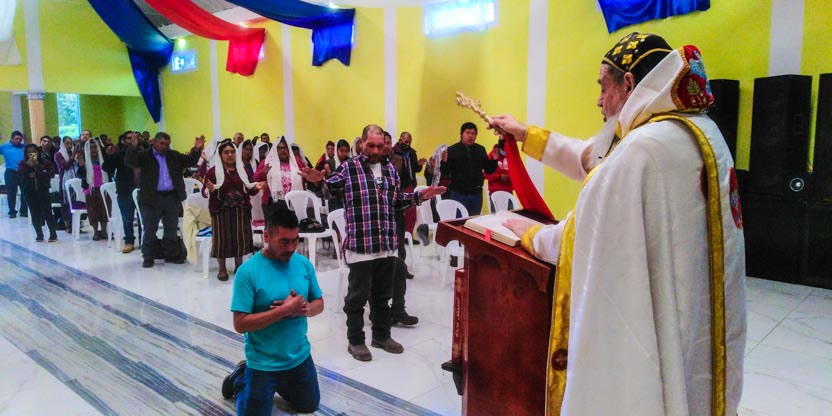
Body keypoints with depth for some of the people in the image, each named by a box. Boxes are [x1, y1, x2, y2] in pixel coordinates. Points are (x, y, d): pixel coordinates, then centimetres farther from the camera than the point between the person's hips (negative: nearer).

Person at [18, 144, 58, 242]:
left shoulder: (45, 162, 2)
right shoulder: (23, 164, 6)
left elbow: (51, 173, -8)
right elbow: (20, 174, -7)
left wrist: (37, 174, -13)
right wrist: (28, 166, -16)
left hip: (43, 190, -2)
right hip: (29, 191, 2)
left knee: (47, 212, -6)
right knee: (35, 213, 4)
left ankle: (53, 234, 0)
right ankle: (39, 234, 12)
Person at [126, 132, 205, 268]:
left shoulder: (174, 155, 11)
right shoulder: (144, 155, -1)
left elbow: (190, 162, 8)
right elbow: (129, 162, -14)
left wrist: (197, 150, -7)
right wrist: (133, 146, -27)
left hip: (172, 197, 4)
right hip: (152, 197, -3)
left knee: (171, 228, 11)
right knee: (150, 229, 6)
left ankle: (171, 254, 22)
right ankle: (148, 257, 15)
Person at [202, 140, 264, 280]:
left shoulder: (243, 170, 8)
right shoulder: (213, 171, -3)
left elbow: (250, 191, 12)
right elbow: (204, 192, -5)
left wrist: (256, 187, -10)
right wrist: (210, 189, -27)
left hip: (241, 210, 3)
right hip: (221, 211, -3)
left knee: (240, 238, 4)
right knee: (222, 238, -3)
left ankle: (239, 266, 20)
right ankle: (222, 269, 12)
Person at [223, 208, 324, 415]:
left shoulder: (304, 264, -6)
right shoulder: (248, 272, -22)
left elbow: (319, 304, 3)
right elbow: (240, 324, -23)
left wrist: (305, 309, -20)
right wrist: (284, 310, -30)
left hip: (300, 357, 5)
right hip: (263, 363, -5)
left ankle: (279, 384, 45)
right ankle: (240, 379, 36)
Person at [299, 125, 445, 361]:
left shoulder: (389, 169, 13)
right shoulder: (349, 167, -3)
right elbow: (329, 190, -12)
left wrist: (421, 196, 10)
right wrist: (319, 181, -32)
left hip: (387, 245, 5)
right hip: (360, 245, -5)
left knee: (382, 295, 17)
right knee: (357, 296, 5)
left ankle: (382, 336, 32)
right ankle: (355, 341, 20)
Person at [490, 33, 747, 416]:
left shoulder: (645, 147, -23)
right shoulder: (700, 132, 8)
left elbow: (586, 237, -14)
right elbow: (596, 162, 16)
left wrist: (531, 236, 5)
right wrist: (527, 136, 21)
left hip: (647, 333, -9)